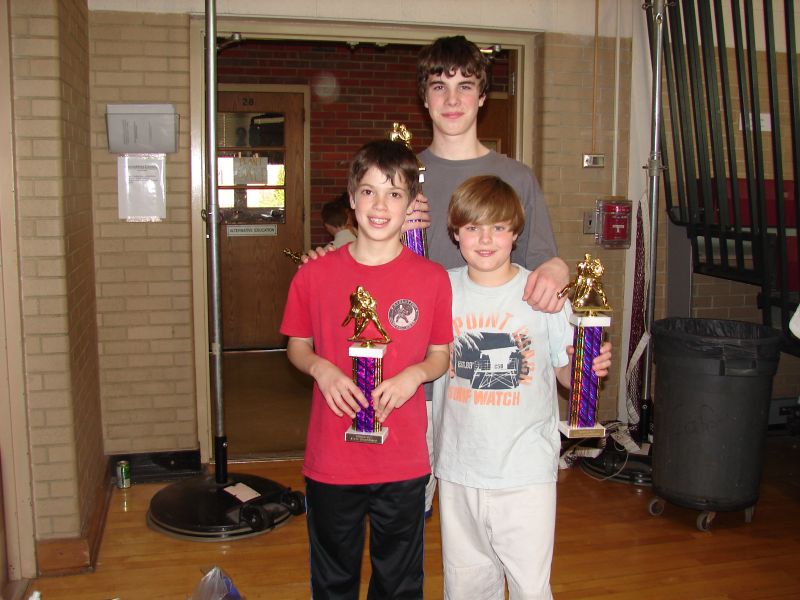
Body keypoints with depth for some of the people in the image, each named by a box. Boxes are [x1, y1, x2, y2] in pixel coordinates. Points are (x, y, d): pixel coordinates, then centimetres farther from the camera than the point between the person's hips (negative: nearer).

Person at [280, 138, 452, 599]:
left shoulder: (433, 279, -6)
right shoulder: (315, 274, -5)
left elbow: (442, 355, 4)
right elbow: (297, 345, 6)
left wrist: (414, 375, -17)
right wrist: (320, 368, -15)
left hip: (404, 463, 0)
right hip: (331, 461, 1)